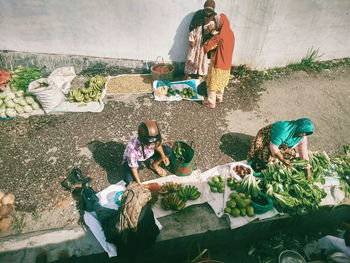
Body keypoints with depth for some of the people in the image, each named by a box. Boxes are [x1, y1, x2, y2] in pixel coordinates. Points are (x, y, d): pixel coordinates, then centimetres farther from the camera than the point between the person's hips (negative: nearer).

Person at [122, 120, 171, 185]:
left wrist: (163, 156, -20)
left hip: (148, 154, 4)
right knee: (129, 181, -27)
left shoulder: (154, 141, -31)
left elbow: (158, 145, -4)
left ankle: (154, 165, 12)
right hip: (132, 159, -3)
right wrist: (140, 184, -25)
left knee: (168, 150, -16)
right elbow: (133, 167, -27)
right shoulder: (132, 148, -41)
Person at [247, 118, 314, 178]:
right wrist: (283, 160, -29)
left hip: (283, 143, 7)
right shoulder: (284, 130, -38)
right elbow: (273, 147, -34)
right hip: (267, 140, -7)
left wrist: (308, 168, -11)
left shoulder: (302, 136, -15)